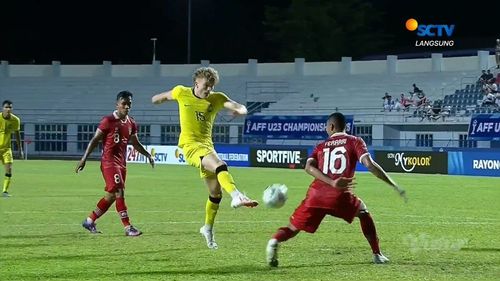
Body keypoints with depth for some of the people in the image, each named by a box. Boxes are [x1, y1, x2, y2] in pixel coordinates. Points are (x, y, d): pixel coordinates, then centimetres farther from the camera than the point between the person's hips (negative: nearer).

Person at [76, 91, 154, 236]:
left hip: (121, 163, 8)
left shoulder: (131, 123, 11)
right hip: (109, 161, -8)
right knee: (119, 192, -15)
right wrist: (84, 159, -11)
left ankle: (89, 221, 24)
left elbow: (135, 143, 25)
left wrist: (148, 155, 18)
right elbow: (95, 140, -8)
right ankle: (128, 227, -17)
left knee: (111, 196, 10)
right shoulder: (108, 121, -9)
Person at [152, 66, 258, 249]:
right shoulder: (181, 93, -1)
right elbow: (165, 96, 22)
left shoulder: (217, 98, 3)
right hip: (190, 145, -5)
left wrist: (240, 110, -35)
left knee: (216, 193, 10)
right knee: (220, 165, -34)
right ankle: (236, 196, -55)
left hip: (207, 145, 5)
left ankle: (208, 228, 31)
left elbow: (238, 107, -15)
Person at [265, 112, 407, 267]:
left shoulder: (321, 146, 21)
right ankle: (377, 254, 23)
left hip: (316, 194, 1)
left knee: (293, 228, 7)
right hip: (340, 196, -1)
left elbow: (309, 167, 0)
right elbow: (369, 164, -3)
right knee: (363, 212, 28)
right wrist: (394, 185, -3)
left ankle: (275, 241, -26)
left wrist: (331, 182, -12)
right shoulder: (355, 141, 14)